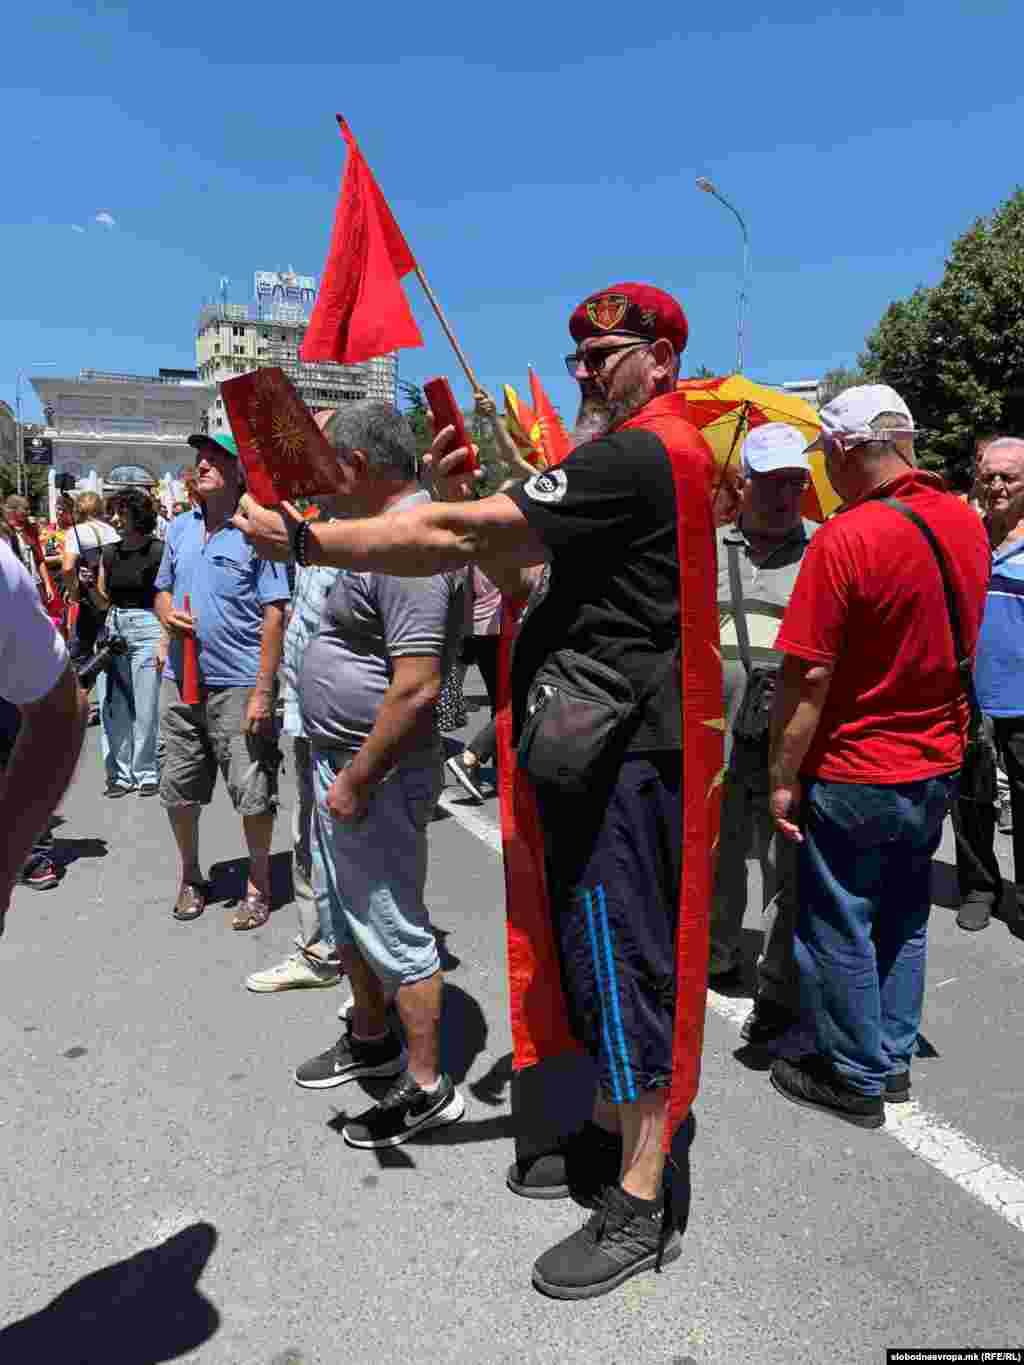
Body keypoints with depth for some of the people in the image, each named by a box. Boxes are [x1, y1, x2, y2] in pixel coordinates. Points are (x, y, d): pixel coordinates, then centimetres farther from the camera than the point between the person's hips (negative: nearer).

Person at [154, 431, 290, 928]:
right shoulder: (179, 529, 10)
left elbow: (274, 615, -13)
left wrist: (263, 692, -17)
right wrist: (168, 615, -5)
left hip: (238, 685, -6)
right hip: (180, 680, 6)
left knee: (253, 793, 2)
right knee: (178, 788, 14)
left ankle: (258, 886, 21)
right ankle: (190, 877, 35)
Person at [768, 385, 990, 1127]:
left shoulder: (844, 540, -22)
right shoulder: (968, 523, 1)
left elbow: (808, 677, -22)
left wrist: (783, 778, -13)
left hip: (854, 775, -7)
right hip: (938, 765, 8)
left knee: (839, 928, 9)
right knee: (903, 919, 20)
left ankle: (856, 1078, 24)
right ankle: (894, 1058, 35)